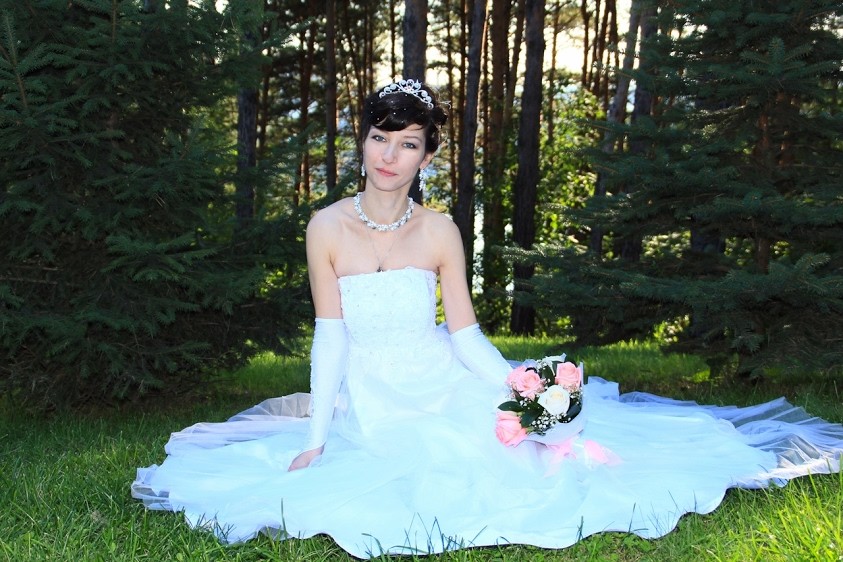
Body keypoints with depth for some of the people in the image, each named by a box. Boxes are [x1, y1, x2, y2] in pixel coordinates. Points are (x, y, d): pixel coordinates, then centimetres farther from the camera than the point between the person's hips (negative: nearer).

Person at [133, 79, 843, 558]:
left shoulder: (439, 230, -4)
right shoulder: (328, 226, -7)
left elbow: (466, 332, -3)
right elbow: (330, 335, -9)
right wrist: (315, 438, -15)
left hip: (447, 390, 1)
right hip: (370, 403, -1)